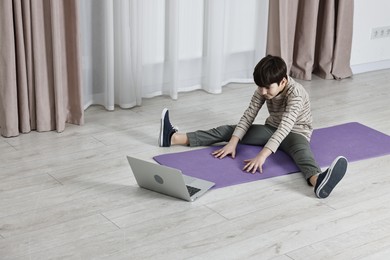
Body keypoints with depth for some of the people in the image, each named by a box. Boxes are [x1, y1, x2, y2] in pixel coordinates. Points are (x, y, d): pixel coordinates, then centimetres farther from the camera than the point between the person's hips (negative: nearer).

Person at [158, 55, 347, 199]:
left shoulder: (296, 94, -31)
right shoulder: (264, 89, -11)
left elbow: (285, 127, -42)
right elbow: (248, 115, -12)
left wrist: (262, 155, -51)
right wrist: (233, 142, -24)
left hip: (295, 133, -6)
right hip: (272, 129, 6)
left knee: (300, 149, -43)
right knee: (228, 130, -8)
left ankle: (317, 181, -76)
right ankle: (174, 137, -15)